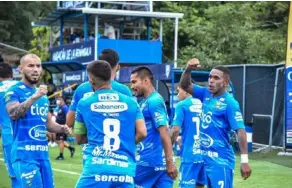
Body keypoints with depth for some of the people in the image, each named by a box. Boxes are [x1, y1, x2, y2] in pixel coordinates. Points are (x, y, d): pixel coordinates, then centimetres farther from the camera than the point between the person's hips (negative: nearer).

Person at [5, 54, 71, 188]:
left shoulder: (43, 95, 17)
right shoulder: (14, 91, -6)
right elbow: (13, 114, -25)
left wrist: (62, 128, 5)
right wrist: (34, 97, -36)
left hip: (43, 153, 8)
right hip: (24, 153, -8)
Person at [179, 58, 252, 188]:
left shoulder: (230, 103, -14)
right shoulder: (206, 94, 6)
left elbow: (240, 131, -17)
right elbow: (185, 85, 9)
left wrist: (244, 161, -22)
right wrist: (188, 70, -12)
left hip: (220, 160, -7)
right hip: (204, 157, 7)